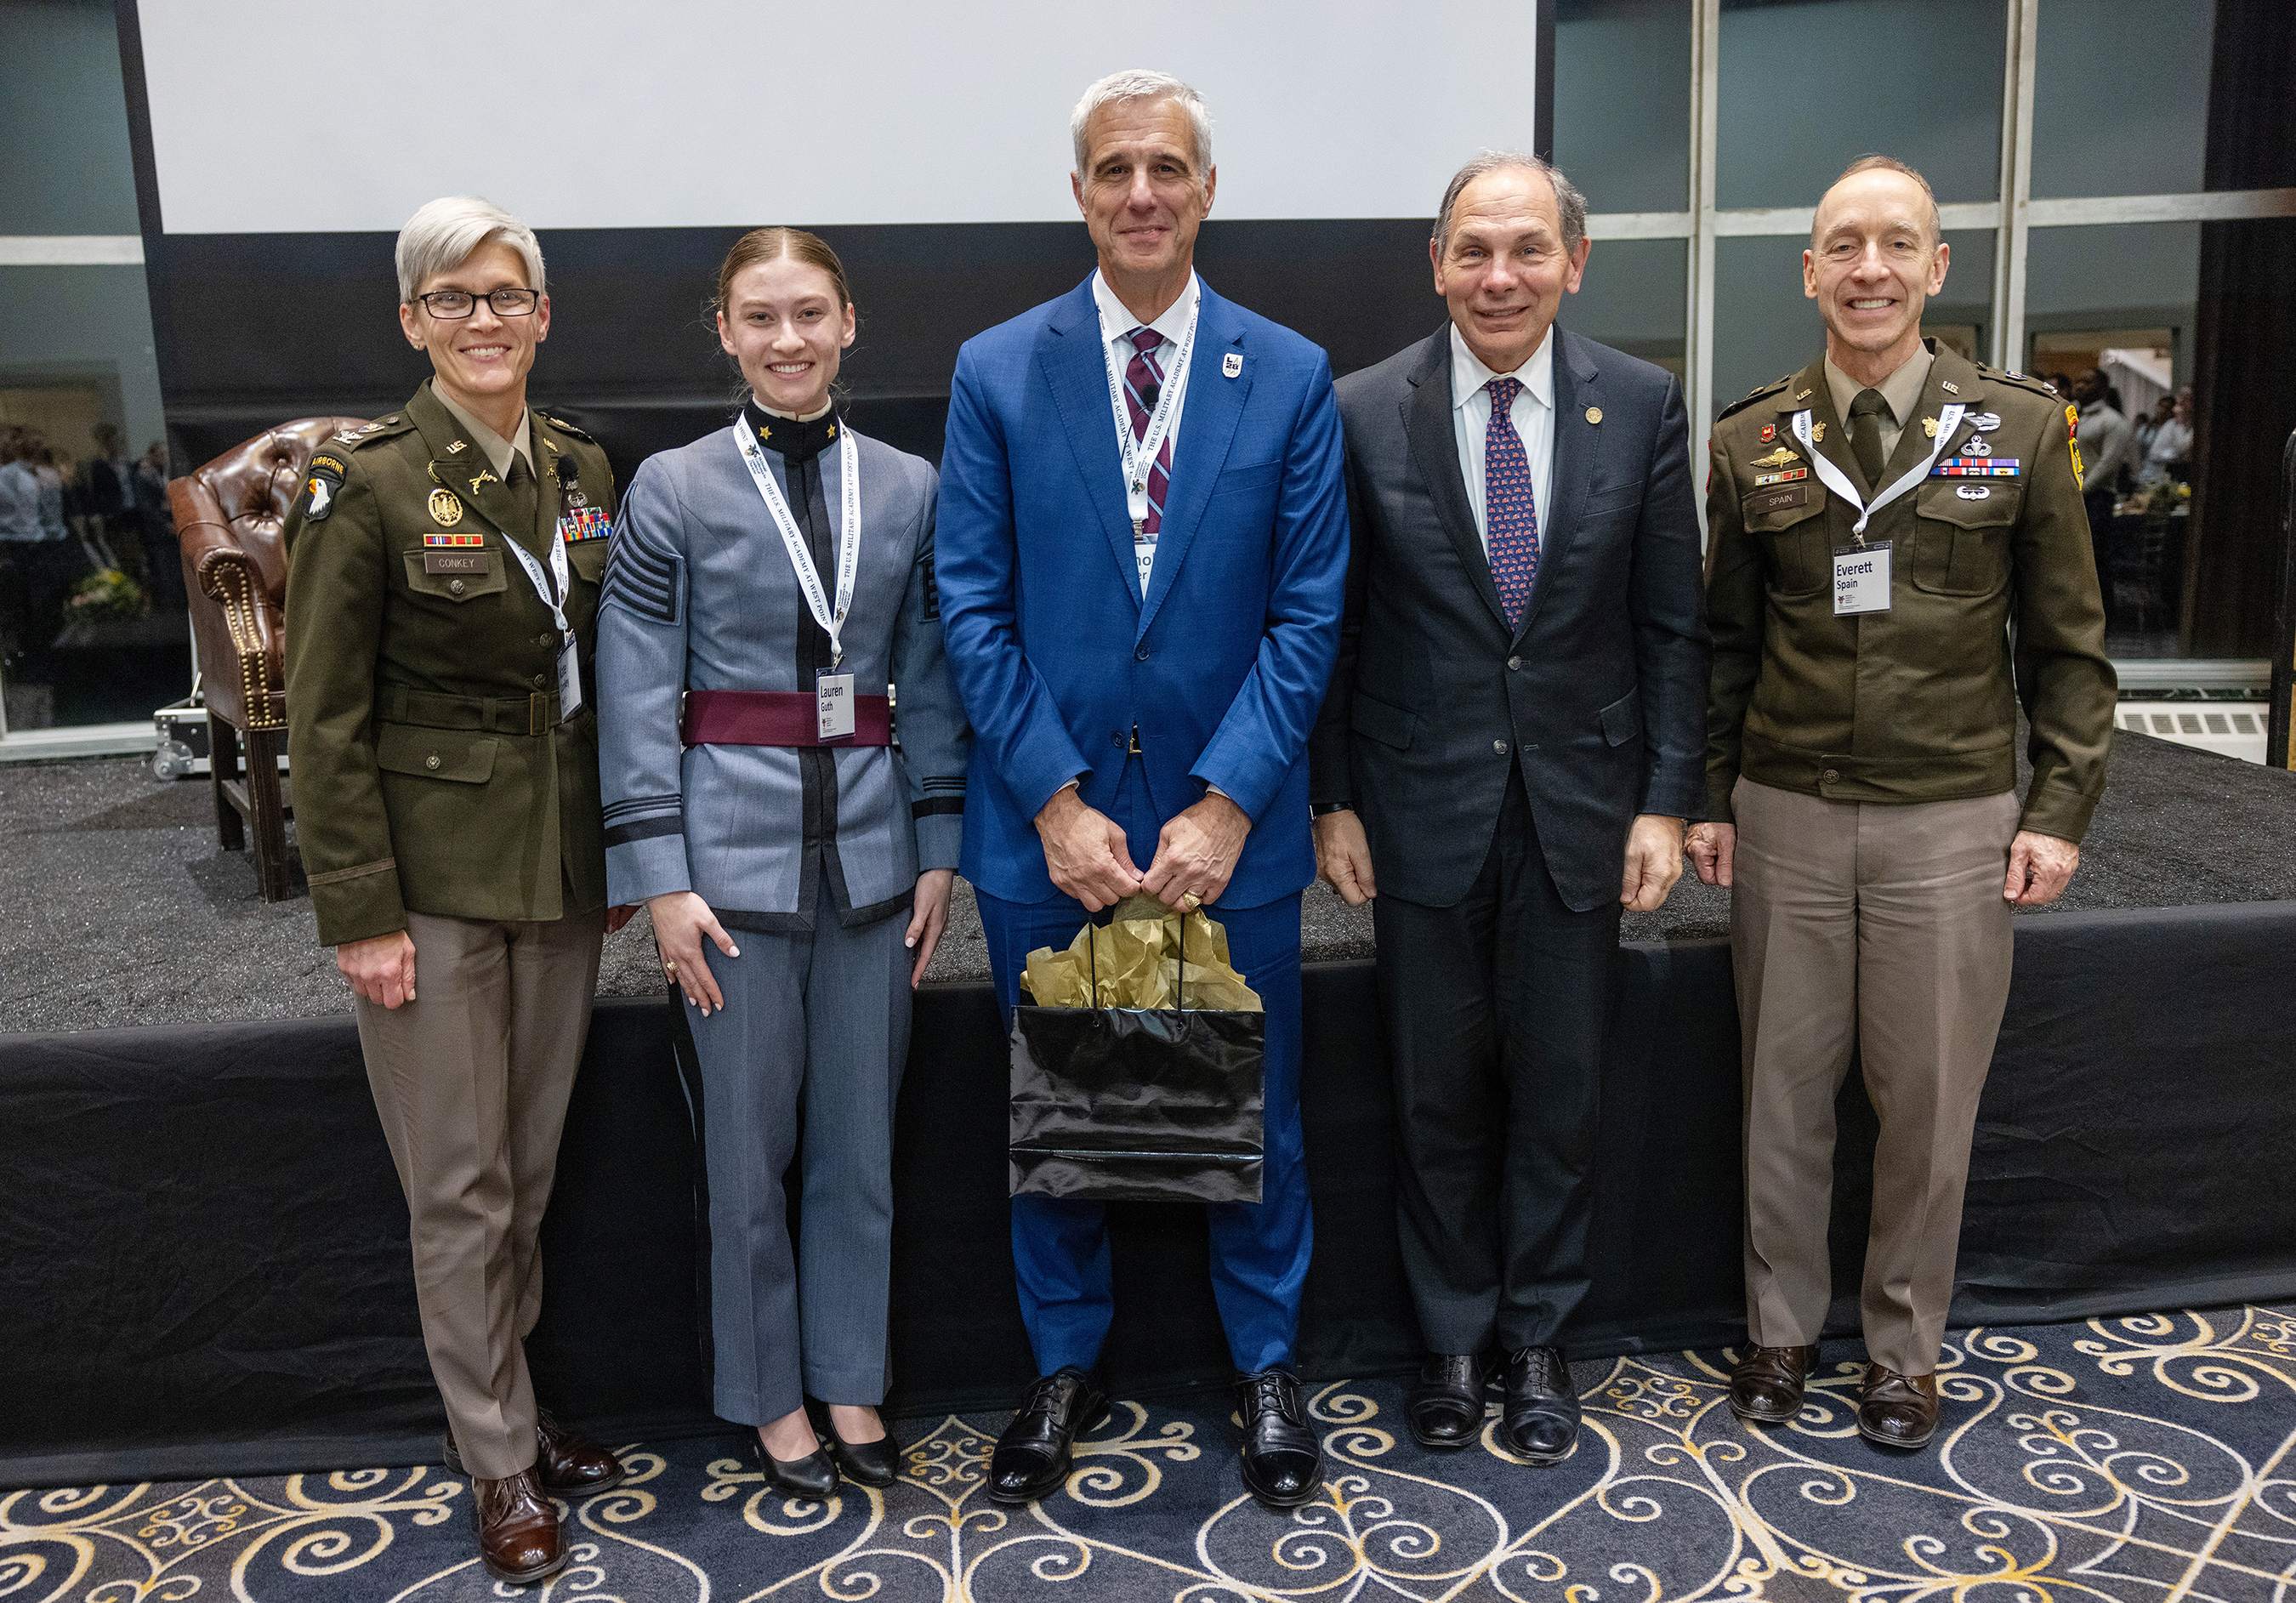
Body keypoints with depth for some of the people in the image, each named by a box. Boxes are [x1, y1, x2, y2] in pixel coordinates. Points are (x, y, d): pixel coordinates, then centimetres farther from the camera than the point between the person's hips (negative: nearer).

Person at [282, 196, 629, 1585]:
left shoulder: (582, 469, 6)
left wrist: (619, 853, 11)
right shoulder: (366, 483, -9)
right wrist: (361, 912, -12)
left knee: (531, 1171, 15)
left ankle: (506, 1406, 33)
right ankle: (502, 1468, 21)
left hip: (563, 869, 5)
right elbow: (326, 719, -9)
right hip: (432, 872, -5)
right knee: (461, 1188, 5)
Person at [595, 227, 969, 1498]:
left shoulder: (907, 489, 6)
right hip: (736, 855, -2)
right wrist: (660, 879, -8)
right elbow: (635, 698, -3)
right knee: (748, 1150, 9)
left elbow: (929, 684, 8)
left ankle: (850, 1381, 31)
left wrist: (940, 849, 4)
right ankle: (771, 1395, 28)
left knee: (860, 1144, 12)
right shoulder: (671, 490, -2)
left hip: (871, 854, 2)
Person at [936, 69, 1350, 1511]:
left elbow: (1307, 615, -3)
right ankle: (1068, 1366, 35)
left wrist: (1224, 806, -12)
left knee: (1256, 1107, 13)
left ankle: (1268, 1365, 35)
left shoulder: (1290, 376, 1)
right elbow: (975, 607, -3)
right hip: (1048, 824, 1)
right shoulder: (998, 373, 1)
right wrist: (1056, 801, -11)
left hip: (1230, 827, 0)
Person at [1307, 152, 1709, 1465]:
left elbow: (1673, 624, 2)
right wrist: (1333, 801, -2)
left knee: (1562, 1088, 11)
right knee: (1440, 1092, 10)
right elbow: (1334, 627, 0)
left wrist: (1669, 802, -3)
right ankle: (1455, 1338, 30)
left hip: (1579, 801, 1)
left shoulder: (1642, 405, -1)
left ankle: (1538, 1338, 31)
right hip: (1425, 805, -1)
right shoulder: (1365, 414, -4)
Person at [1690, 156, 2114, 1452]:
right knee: (1785, 1087, 10)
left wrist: (2063, 809, -2)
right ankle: (1783, 1326, 29)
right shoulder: (1751, 445, 4)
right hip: (1786, 815, 1)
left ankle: (1907, 1345, 28)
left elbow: (2069, 646, 4)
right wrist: (1711, 799, 5)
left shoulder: (2022, 431, 0)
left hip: (1954, 821, -1)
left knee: (1931, 1101, 8)